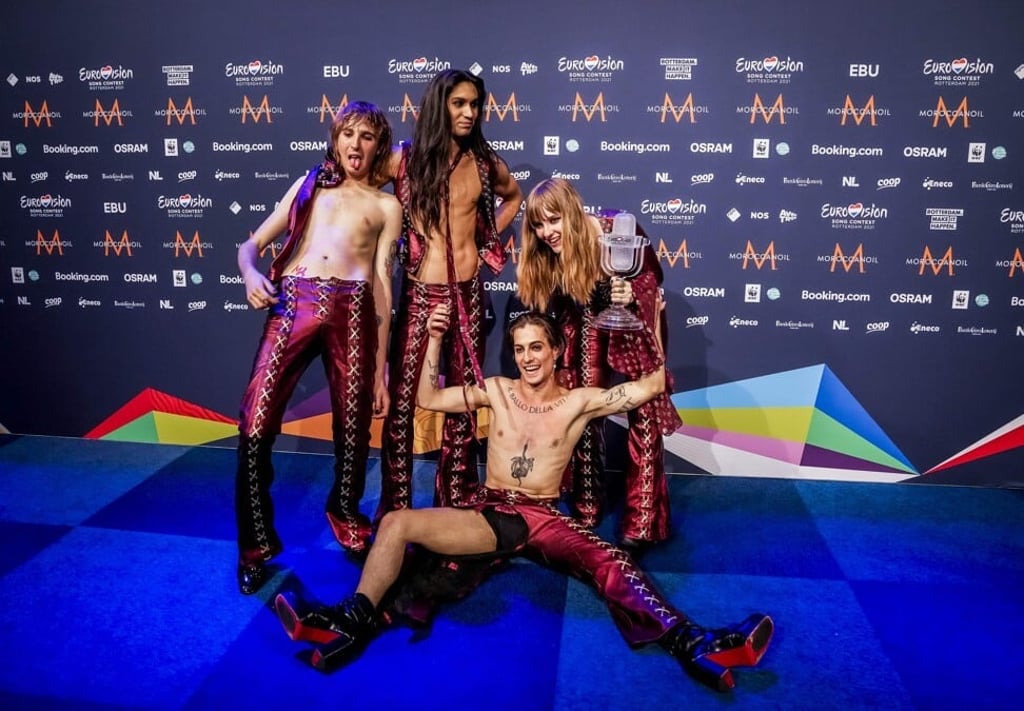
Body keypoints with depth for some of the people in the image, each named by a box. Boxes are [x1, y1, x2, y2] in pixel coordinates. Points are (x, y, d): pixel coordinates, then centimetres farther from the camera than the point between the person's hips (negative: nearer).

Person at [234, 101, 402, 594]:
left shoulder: (386, 206, 20)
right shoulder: (310, 184, 24)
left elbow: (382, 285, 14)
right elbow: (252, 244, 21)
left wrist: (381, 368, 9)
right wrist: (250, 273, -4)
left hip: (352, 308, 0)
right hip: (293, 301, 1)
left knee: (353, 426, 3)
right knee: (256, 425, -10)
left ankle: (346, 514, 33)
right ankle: (256, 544, 8)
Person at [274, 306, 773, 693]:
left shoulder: (579, 402, 5)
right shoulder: (497, 391, 12)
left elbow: (652, 385, -1)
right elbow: (428, 399, 12)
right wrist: (434, 339, 4)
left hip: (545, 519, -2)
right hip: (489, 514, 2)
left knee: (611, 563, -30)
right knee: (396, 523, -19)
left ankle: (696, 647, -41)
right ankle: (353, 623, -23)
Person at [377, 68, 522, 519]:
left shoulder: (485, 162, 7)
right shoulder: (405, 158, -2)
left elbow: (512, 196, 26)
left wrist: (490, 237, 13)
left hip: (468, 293, 3)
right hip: (421, 291, -3)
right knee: (402, 398, -1)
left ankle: (456, 499, 24)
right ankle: (397, 506, 11)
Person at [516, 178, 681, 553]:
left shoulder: (619, 230, -29)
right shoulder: (541, 257, -16)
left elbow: (652, 275, -18)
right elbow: (549, 309, -3)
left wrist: (632, 293, -38)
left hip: (633, 321, -3)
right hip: (588, 325, 4)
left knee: (644, 417, -5)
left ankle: (641, 523, 3)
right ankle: (586, 510, 25)